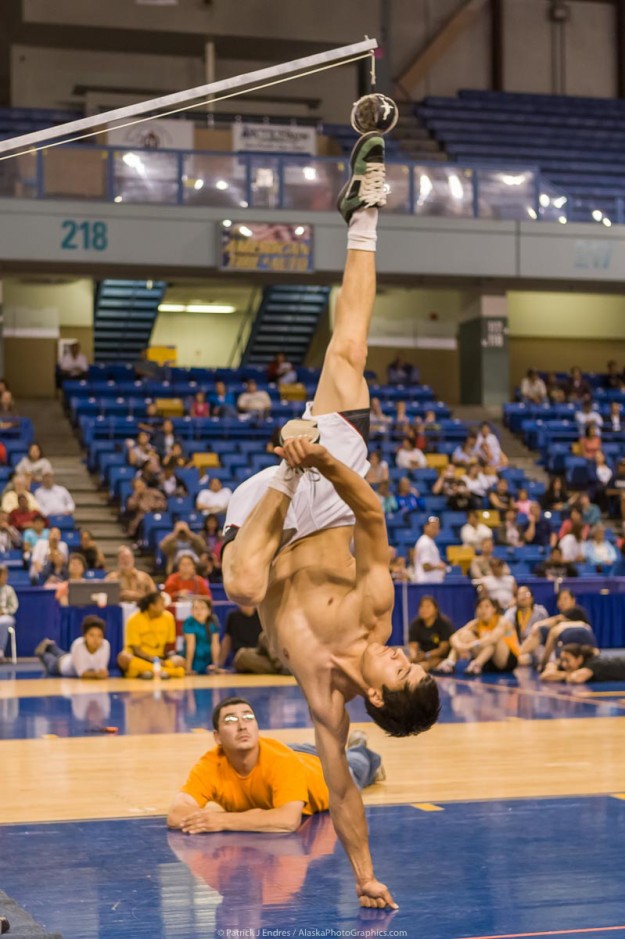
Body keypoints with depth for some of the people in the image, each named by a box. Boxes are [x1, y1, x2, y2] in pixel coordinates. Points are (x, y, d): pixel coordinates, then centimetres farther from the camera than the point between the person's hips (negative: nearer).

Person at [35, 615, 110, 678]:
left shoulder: (105, 645, -38)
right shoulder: (78, 645, -45)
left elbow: (101, 669, -31)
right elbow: (82, 672, -42)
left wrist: (102, 673, -53)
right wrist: (96, 674, -59)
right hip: (63, 662, -4)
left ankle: (50, 646, 62)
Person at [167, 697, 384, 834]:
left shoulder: (282, 760, -49)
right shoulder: (209, 766, -41)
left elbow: (289, 820, -60)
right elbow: (176, 815, -49)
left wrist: (222, 820, -63)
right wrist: (255, 818, -55)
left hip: (323, 775, -3)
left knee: (349, 772, 32)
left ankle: (362, 754, 66)